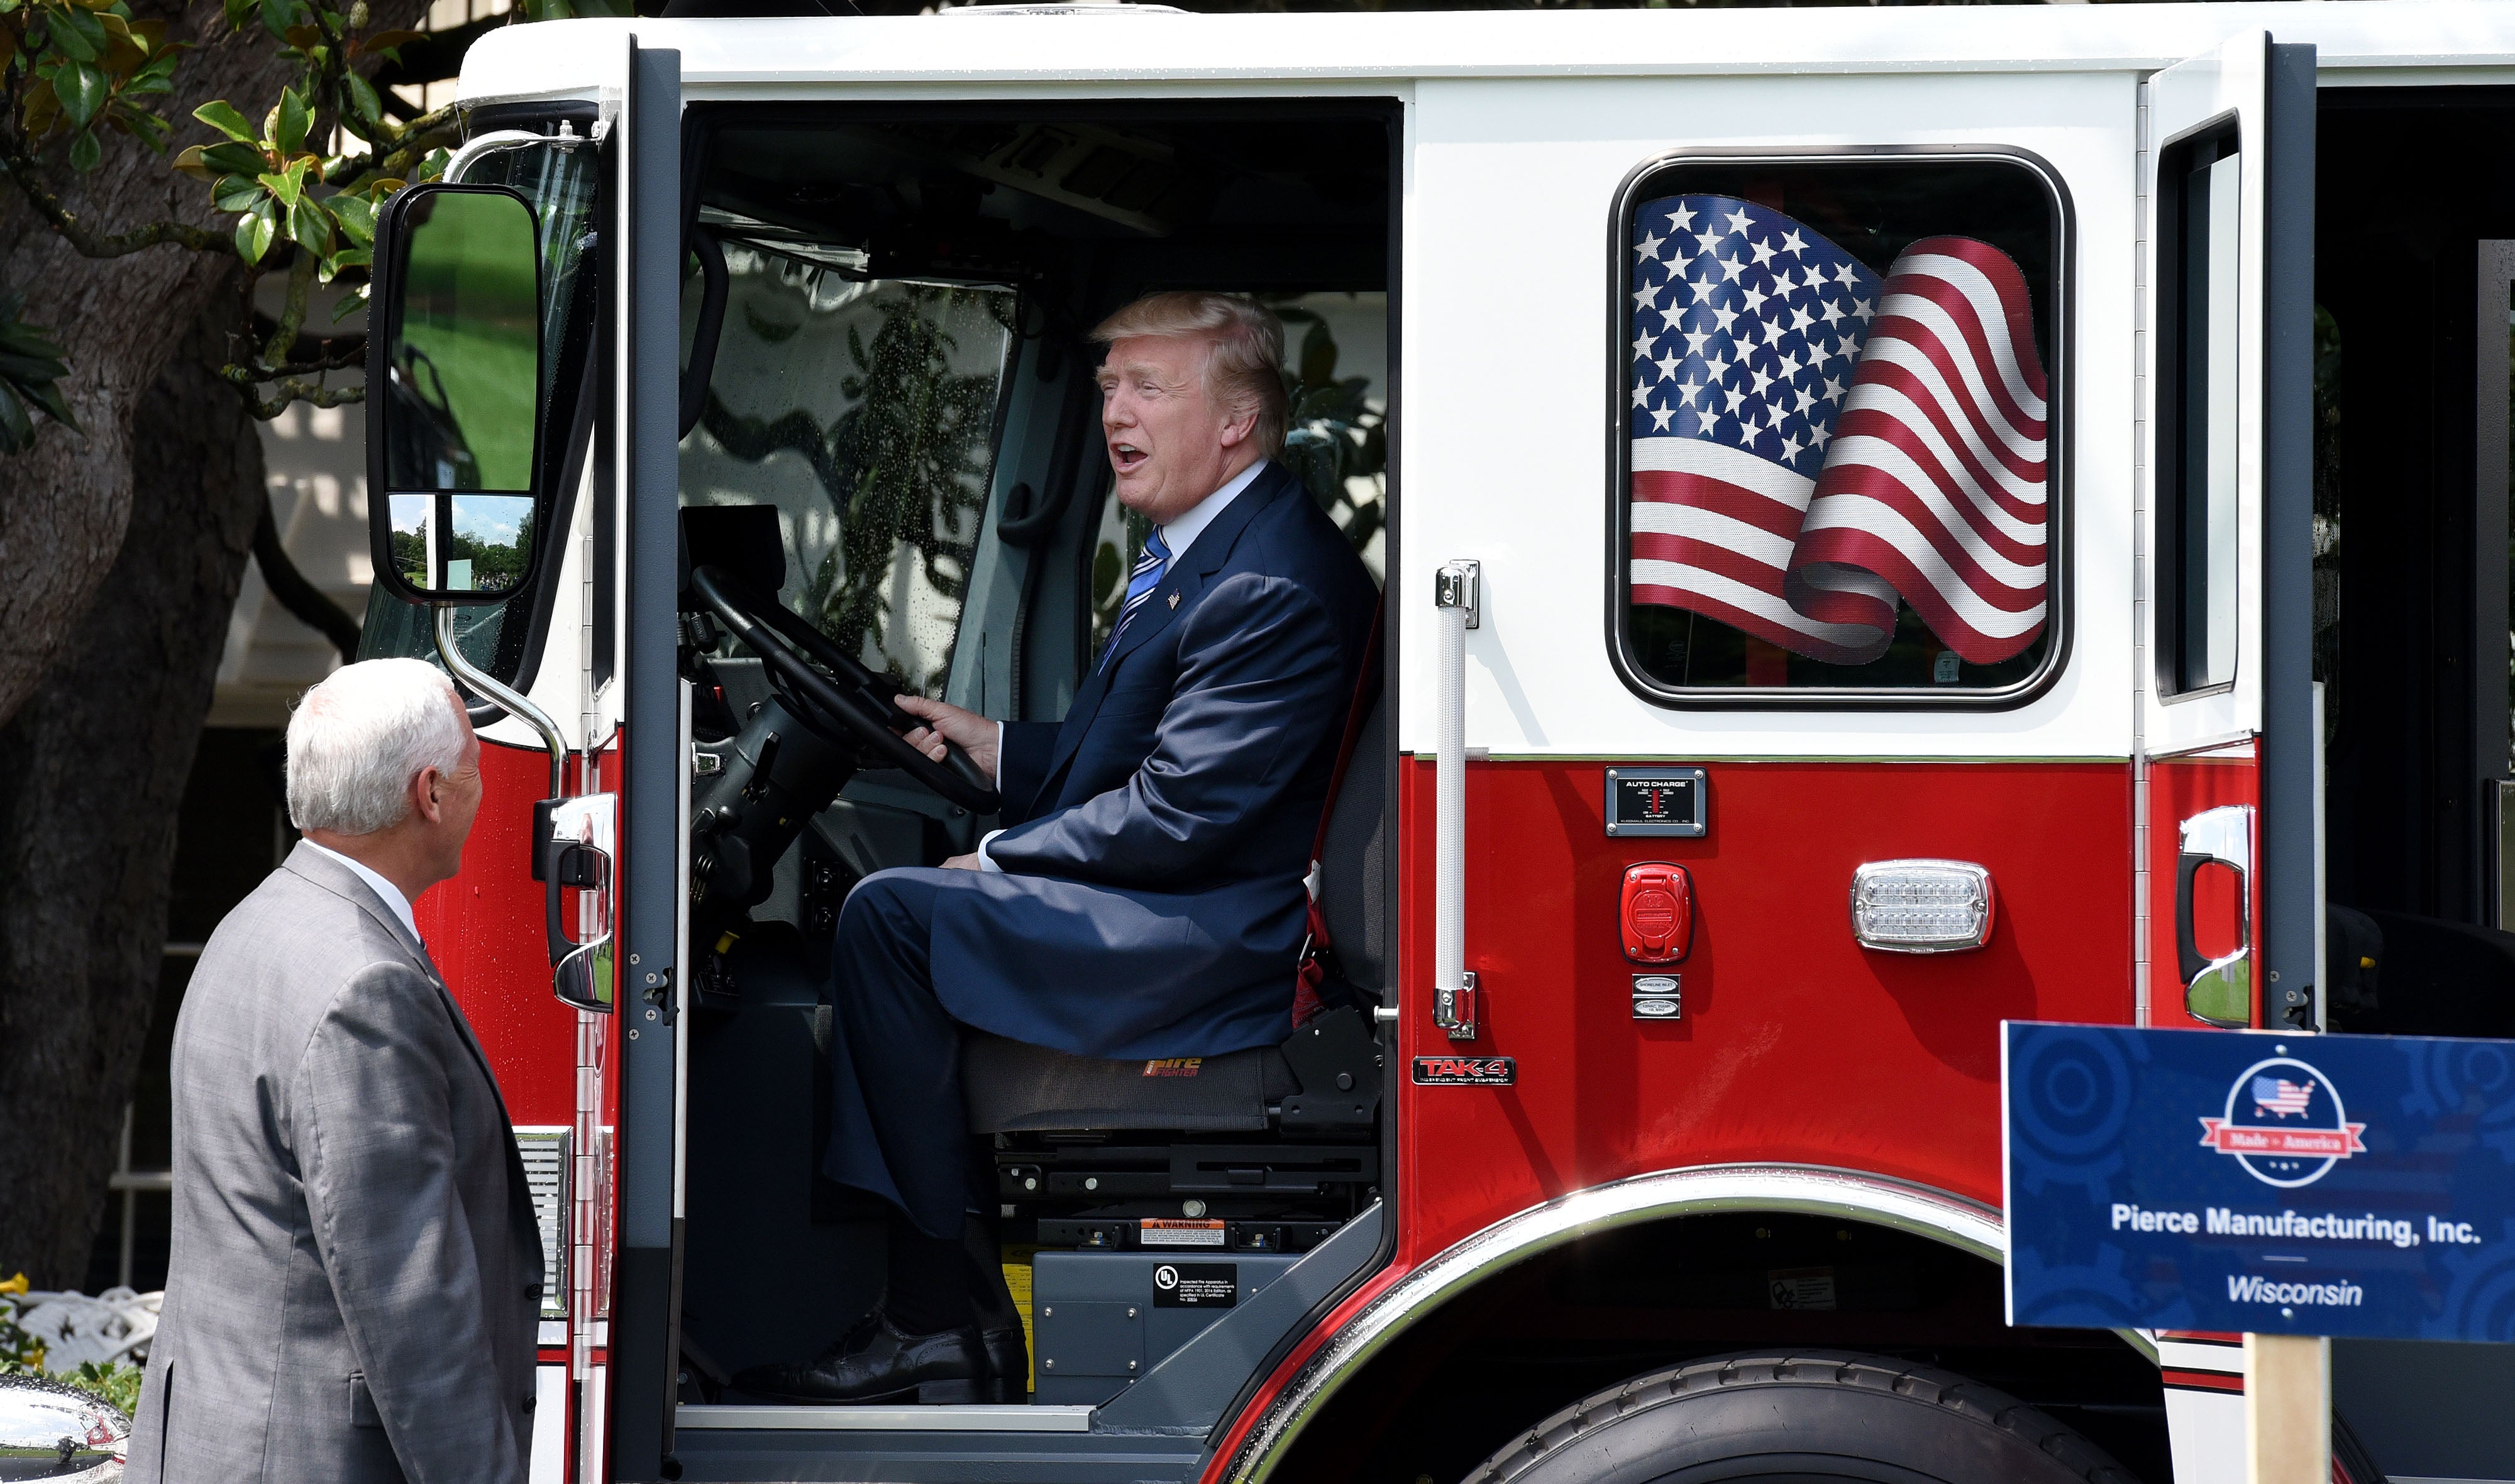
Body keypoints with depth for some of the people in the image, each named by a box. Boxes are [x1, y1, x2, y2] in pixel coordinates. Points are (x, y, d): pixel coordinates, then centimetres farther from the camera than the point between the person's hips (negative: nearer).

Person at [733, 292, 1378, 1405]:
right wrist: (1000, 750, 12)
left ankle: (951, 1319, -15)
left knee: (892, 915, -21)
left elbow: (1179, 814, -22)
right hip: (1162, 917, 12)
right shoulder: (1196, 548, 16)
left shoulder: (1275, 585, -18)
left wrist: (1003, 861, -12)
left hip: (1214, 941, -12)